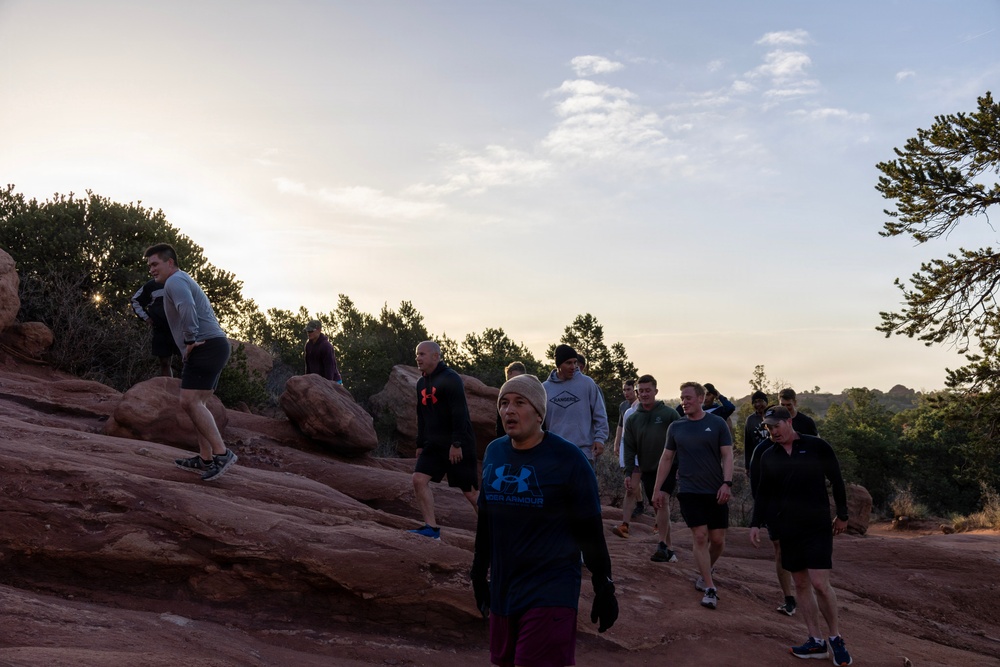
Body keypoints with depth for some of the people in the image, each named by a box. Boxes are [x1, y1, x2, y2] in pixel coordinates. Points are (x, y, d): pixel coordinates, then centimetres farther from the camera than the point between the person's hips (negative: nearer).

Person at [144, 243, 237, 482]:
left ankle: (221, 453, -20)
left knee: (190, 402, -16)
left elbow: (187, 307, -28)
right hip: (214, 347, 11)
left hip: (206, 347, -11)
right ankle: (205, 458, 13)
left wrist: (190, 340, -20)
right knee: (197, 404, 12)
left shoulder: (175, 281, -6)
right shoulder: (184, 281, 28)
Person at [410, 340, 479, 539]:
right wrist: (420, 445, 18)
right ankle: (431, 527, 0)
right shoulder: (421, 383, 12)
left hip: (458, 446, -7)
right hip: (434, 445, 8)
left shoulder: (451, 379, -14)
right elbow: (422, 417, 20)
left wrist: (457, 444, -24)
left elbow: (460, 414, -20)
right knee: (419, 479, -8)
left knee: (469, 490, -1)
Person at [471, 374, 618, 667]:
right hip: (502, 589, 6)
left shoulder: (568, 458, -11)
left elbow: (590, 531, -7)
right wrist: (479, 573, 18)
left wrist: (604, 589, -5)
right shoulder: (494, 452, 4)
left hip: (551, 593, -5)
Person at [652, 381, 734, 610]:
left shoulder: (717, 424, 1)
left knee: (718, 539, 3)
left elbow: (727, 455, -2)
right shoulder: (676, 427, 6)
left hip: (716, 491, 0)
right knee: (700, 536, -8)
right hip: (689, 491, 0)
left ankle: (705, 573, 31)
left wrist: (727, 483, -16)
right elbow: (666, 459, 11)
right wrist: (658, 489, 8)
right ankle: (710, 589, -1)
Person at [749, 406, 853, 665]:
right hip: (787, 529, 5)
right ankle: (817, 642, 14)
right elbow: (763, 493, 13)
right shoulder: (768, 456, 7)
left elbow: (836, 481, 3)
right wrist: (755, 524, 7)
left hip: (817, 526, -4)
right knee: (801, 584, 6)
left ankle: (836, 638, 8)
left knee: (819, 583, -10)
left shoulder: (817, 447, -5)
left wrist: (842, 515, 6)